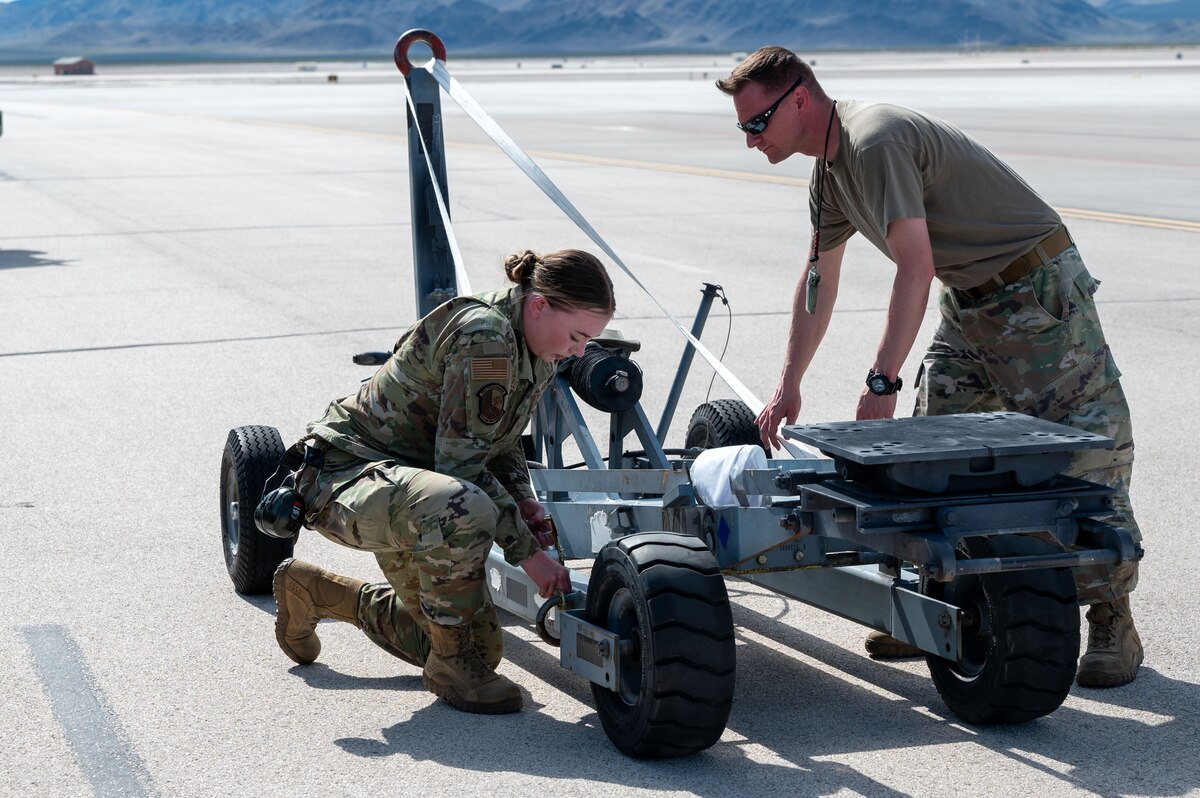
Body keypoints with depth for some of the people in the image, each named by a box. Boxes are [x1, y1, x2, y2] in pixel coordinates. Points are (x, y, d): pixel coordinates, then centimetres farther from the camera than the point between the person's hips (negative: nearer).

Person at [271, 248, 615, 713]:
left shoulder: (533, 350, 3)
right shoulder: (484, 337, -26)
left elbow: (501, 444, 17)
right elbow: (461, 464, -27)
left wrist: (524, 503, -2)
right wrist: (528, 552, -24)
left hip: (407, 481, 10)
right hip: (346, 474, -10)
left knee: (481, 647, 14)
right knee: (463, 511, -43)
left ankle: (313, 590, 30)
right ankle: (450, 665, -17)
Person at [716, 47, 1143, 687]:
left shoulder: (876, 142, -23)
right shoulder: (831, 166, 8)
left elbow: (915, 268, -29)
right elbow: (818, 279, 19)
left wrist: (881, 383, -30)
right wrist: (787, 389, 19)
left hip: (1039, 291, -10)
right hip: (969, 299, 10)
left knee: (1084, 454, -8)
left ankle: (1112, 622, 0)